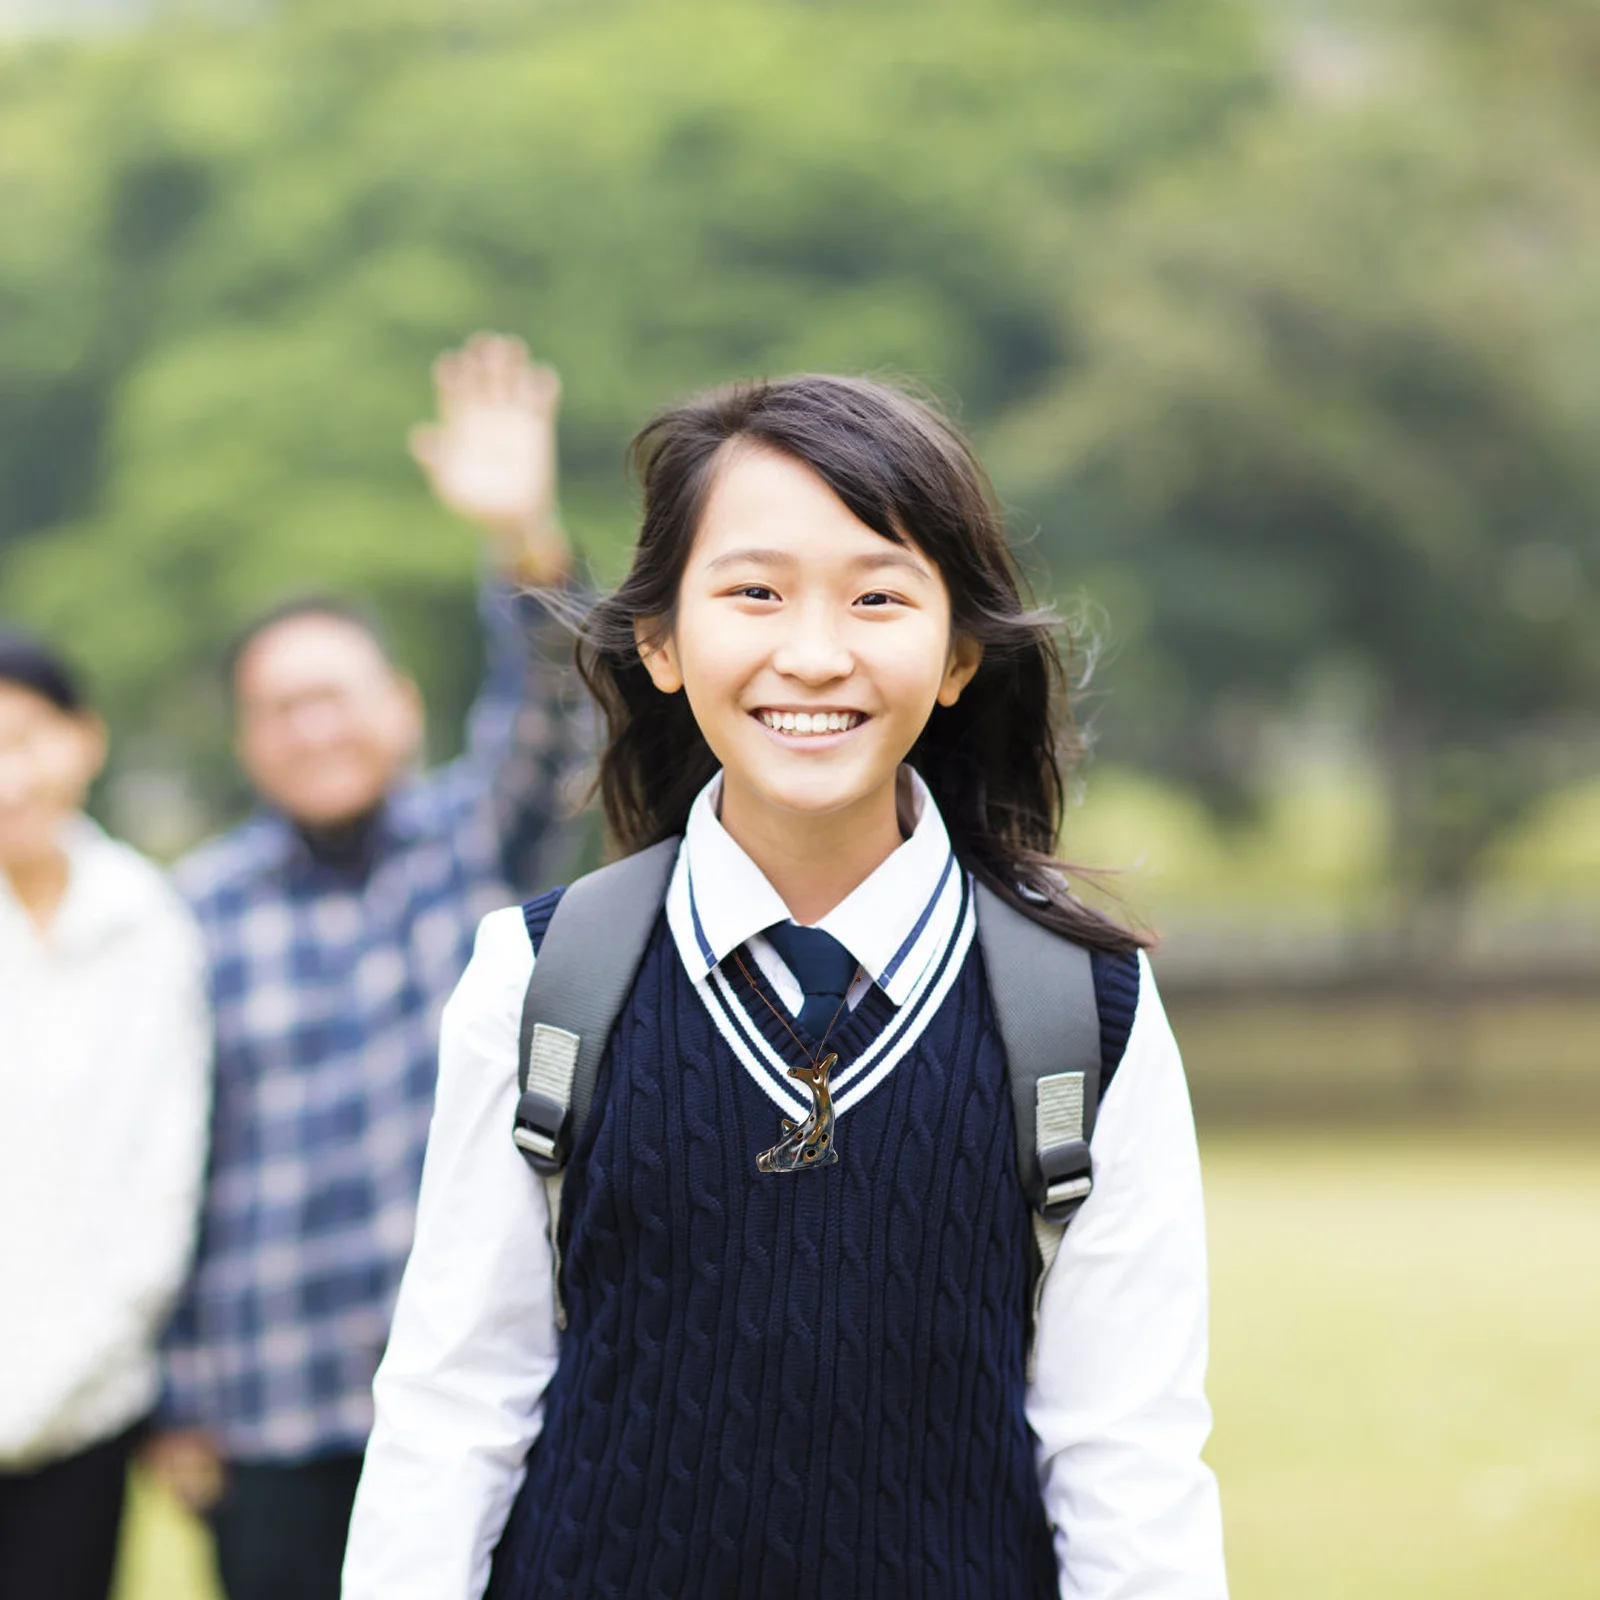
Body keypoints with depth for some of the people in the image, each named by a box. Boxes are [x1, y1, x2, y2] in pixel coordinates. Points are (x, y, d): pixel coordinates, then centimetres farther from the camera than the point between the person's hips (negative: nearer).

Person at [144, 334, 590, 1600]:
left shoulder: (479, 840, 5)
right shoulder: (199, 908, 4)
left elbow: (548, 722, -16)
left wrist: (525, 538, -34)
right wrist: (177, 1400, 3)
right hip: (278, 1418, 0)